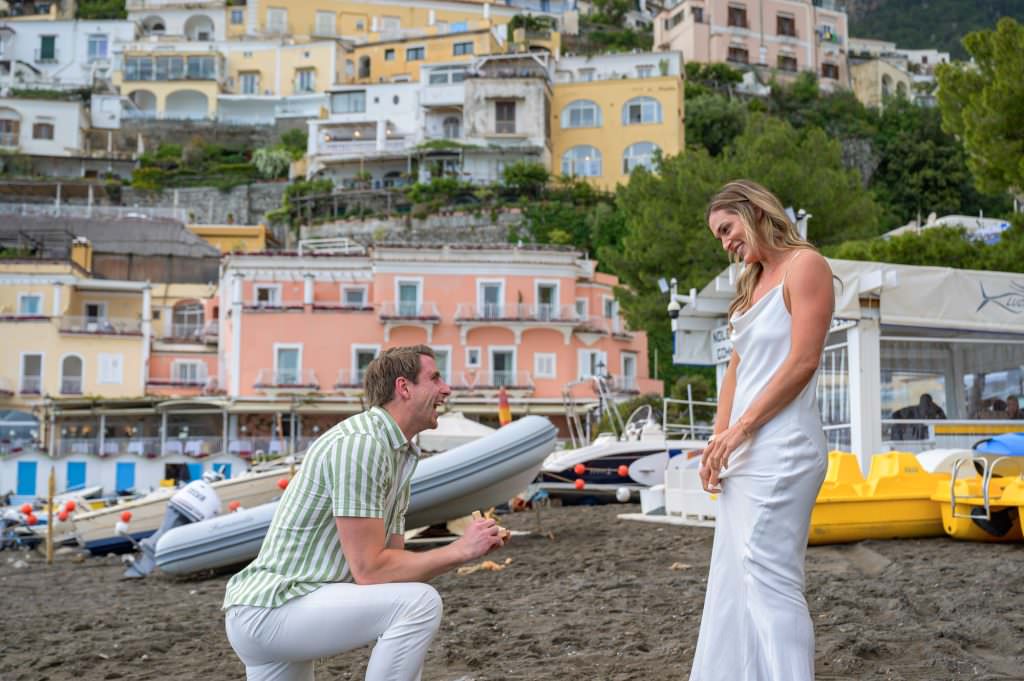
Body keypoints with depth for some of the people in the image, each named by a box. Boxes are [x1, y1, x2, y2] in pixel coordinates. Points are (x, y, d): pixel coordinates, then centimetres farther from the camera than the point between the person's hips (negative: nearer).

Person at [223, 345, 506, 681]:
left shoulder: (398, 453, 11)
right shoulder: (359, 442, -19)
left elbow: (392, 559, 10)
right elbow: (369, 571, -22)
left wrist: (466, 549, -4)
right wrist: (459, 550, -15)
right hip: (275, 608, -10)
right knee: (418, 602, -23)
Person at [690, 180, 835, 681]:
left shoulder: (803, 264, -4)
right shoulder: (753, 281, 21)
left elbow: (802, 362, -14)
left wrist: (739, 429, -14)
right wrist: (718, 441, 7)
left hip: (782, 449, -9)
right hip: (747, 451, 9)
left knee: (769, 578, -10)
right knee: (734, 579, 10)